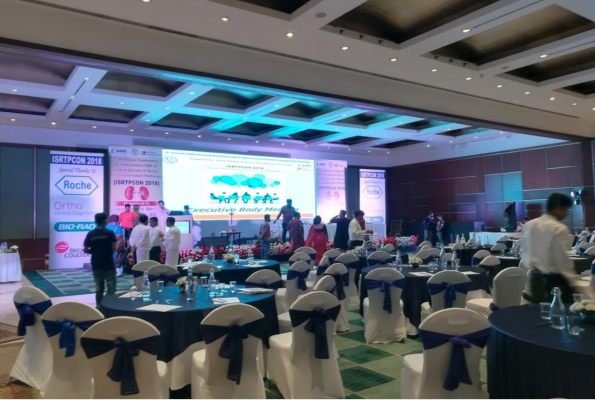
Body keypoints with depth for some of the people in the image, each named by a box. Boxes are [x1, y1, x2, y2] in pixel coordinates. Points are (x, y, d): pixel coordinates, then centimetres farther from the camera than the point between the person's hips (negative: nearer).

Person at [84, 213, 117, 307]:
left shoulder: (90, 234, 2)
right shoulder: (109, 233, -8)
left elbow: (85, 250, 2)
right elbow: (114, 249, -11)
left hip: (96, 265, 4)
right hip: (108, 264, -4)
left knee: (99, 289, 11)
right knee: (111, 288, 4)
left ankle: (99, 307, 12)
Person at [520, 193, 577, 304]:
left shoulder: (529, 225, 4)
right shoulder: (559, 229, -15)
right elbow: (562, 259, -15)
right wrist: (572, 280, -6)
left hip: (534, 278, 7)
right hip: (554, 280, -6)